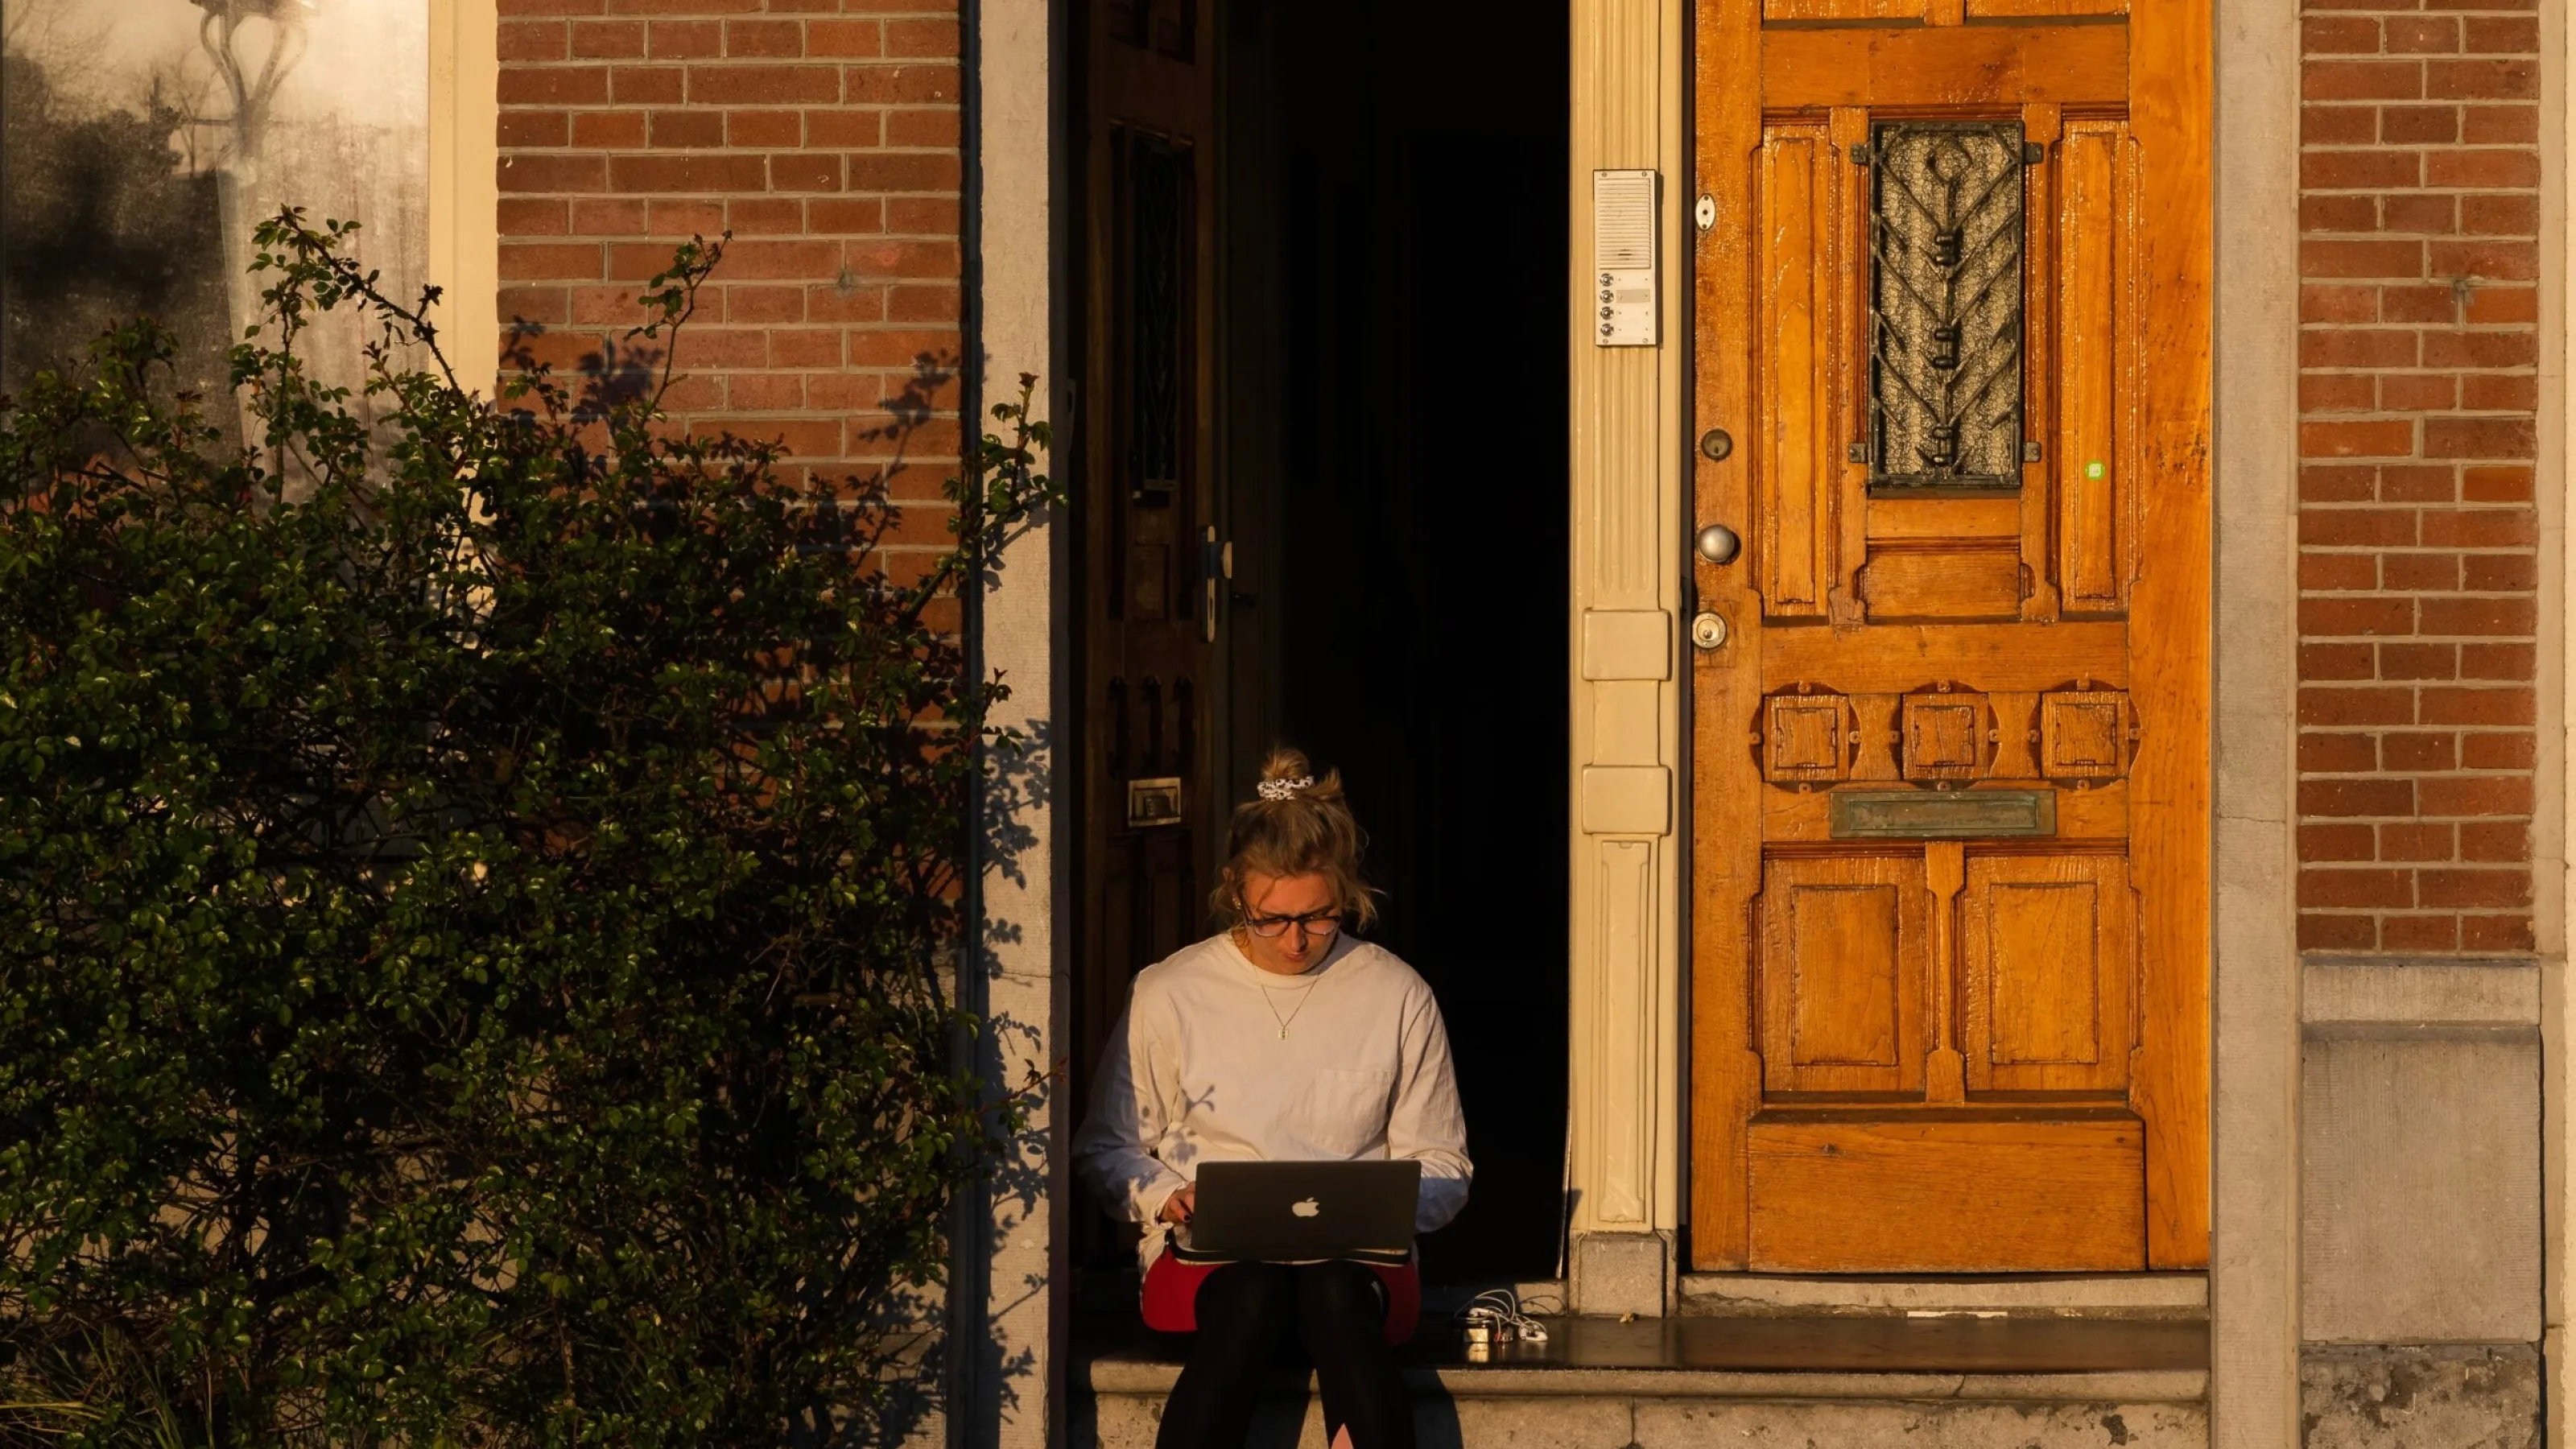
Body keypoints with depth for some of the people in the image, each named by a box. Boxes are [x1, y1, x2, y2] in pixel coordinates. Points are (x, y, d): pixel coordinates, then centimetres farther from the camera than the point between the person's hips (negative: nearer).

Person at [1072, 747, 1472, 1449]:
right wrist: (1164, 1198, -7)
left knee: (1336, 1294, -37)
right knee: (1253, 1298, -37)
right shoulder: (1169, 995, 6)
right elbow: (1105, 1149, 15)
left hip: (1354, 1257, 1)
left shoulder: (1398, 996, 8)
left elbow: (1441, 1167, 14)